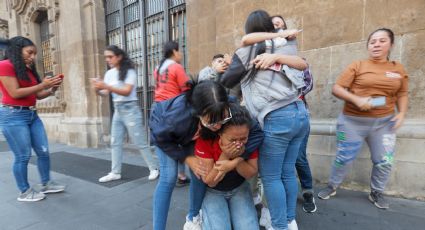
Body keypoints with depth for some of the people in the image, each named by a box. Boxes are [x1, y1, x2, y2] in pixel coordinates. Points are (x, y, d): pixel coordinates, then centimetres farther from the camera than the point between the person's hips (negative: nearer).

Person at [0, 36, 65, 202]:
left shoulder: (28, 70, 15)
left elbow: (37, 95, 14)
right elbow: (15, 93, -16)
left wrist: (52, 89, -3)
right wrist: (42, 85, -17)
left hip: (32, 115, 8)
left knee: (44, 151, 8)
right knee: (23, 156, -2)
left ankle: (45, 184, 22)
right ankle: (24, 192, 14)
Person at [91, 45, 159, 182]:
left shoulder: (129, 72, -9)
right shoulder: (109, 73, 9)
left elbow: (127, 92, -20)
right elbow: (105, 93, 5)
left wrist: (106, 86, -27)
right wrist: (97, 89, -16)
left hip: (130, 109, -7)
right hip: (117, 110, 7)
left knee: (139, 142, -2)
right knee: (115, 142, 9)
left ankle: (154, 168, 12)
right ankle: (115, 173, 20)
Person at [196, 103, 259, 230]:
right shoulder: (205, 141, -30)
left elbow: (251, 173, -12)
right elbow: (210, 182, -21)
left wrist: (237, 161, -34)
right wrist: (224, 155, -36)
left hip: (239, 189, 2)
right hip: (213, 192, -2)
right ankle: (207, 215, 10)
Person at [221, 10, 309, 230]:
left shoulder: (247, 51, 1)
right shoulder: (282, 48, 16)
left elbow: (226, 82, 6)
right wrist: (276, 57, 10)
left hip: (277, 119, -7)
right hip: (300, 113, 7)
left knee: (270, 176, 6)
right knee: (287, 172, 16)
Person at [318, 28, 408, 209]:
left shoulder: (398, 69, 6)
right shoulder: (357, 66, -5)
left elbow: (402, 94, 14)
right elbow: (336, 89, -10)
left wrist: (401, 113, -2)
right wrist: (356, 99, -22)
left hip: (384, 122, 4)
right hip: (353, 122, -3)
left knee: (385, 162, 10)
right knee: (344, 159, 5)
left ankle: (376, 193, 34)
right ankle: (332, 187, 27)